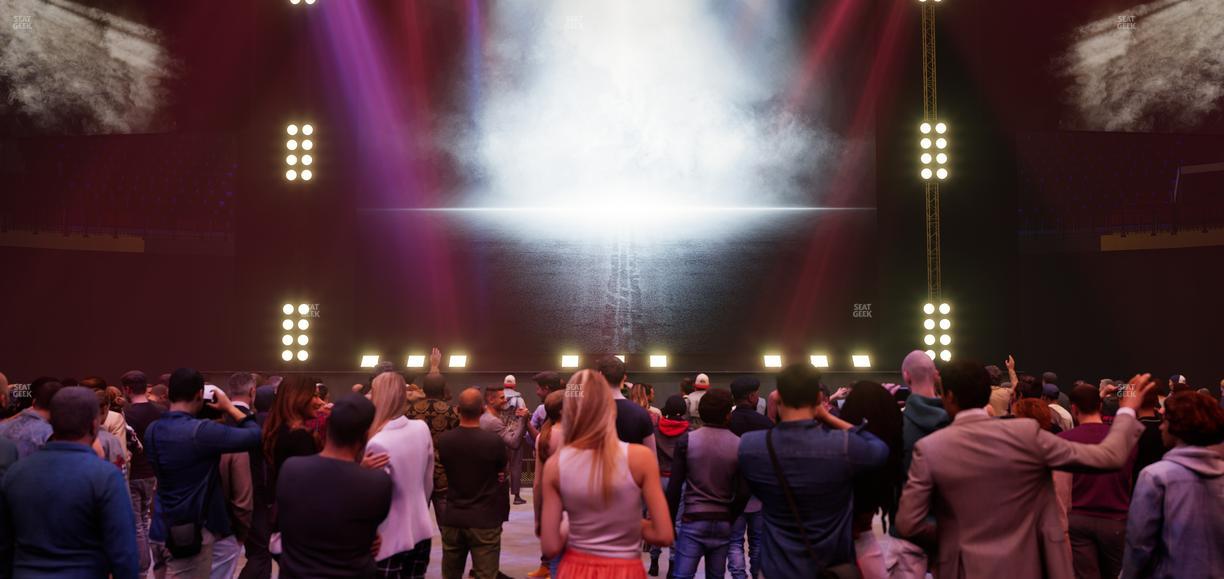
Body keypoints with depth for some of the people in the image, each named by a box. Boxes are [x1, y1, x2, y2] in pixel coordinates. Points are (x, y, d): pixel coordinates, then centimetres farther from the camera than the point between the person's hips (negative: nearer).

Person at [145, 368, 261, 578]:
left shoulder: (152, 430, 2)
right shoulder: (200, 430, -23)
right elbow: (254, 435, -21)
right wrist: (229, 407, -8)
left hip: (163, 525, 8)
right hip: (194, 528, -8)